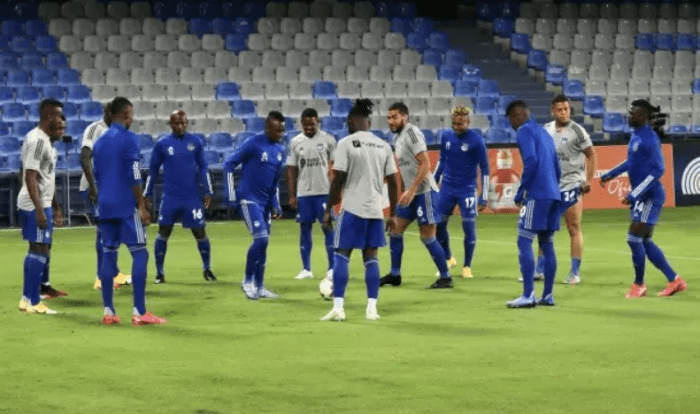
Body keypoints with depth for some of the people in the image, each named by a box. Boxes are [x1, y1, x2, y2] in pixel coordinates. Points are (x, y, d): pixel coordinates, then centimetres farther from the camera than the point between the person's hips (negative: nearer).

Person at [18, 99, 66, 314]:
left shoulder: (45, 140, 15)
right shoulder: (37, 140, -17)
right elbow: (30, 177, -22)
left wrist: (54, 206, 25)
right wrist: (39, 209, -26)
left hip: (44, 203, 10)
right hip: (35, 205, -10)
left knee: (44, 246, 21)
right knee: (38, 249, -10)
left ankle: (42, 287, 35)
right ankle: (30, 301, -10)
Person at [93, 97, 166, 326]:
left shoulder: (100, 142, 14)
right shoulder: (129, 139, -8)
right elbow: (134, 177, -13)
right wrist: (142, 206, -10)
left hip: (105, 206, 7)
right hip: (126, 206, -7)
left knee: (108, 255, 7)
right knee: (139, 254, -4)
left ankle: (108, 311, 4)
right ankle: (139, 312, -10)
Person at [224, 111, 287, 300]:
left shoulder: (280, 151, 9)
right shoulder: (254, 144, -13)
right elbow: (229, 165, -10)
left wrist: (275, 205, 13)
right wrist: (231, 196, -12)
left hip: (265, 202, 7)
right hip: (249, 200, -7)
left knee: (263, 243, 8)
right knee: (261, 238, -17)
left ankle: (259, 287, 17)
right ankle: (248, 281, -1)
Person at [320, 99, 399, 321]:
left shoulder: (346, 143, -6)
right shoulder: (383, 146, 9)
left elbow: (338, 180, -9)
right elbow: (393, 182, 8)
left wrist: (328, 210, -2)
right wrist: (393, 214, 14)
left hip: (352, 209, -4)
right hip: (376, 210, 4)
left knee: (341, 255, 1)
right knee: (371, 257, 9)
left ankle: (338, 307, -7)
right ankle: (372, 308, 4)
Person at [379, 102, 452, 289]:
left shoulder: (412, 132, -15)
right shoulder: (398, 137, 13)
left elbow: (425, 164, -21)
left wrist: (411, 190, -24)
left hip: (424, 191, -9)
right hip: (410, 193, 9)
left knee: (427, 237, -6)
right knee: (395, 231, 9)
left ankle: (446, 278, 3)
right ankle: (395, 275, 19)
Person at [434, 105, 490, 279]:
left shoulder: (476, 140, -11)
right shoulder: (446, 136, 2)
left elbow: (484, 169, -7)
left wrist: (483, 197, -9)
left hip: (467, 189, -4)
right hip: (447, 187, 4)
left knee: (469, 226, -5)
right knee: (439, 224, 3)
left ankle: (467, 267, 10)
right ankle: (448, 258, 25)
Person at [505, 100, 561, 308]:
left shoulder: (524, 131, -4)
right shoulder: (544, 133, 23)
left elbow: (531, 161, -18)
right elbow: (557, 169, 23)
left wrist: (520, 192, -13)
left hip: (536, 195, -9)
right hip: (553, 195, 9)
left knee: (524, 242, -8)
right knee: (547, 244, 11)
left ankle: (528, 296, -14)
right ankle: (548, 295, 11)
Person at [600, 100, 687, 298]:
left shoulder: (649, 138, -18)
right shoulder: (635, 135, 10)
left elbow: (658, 170, -22)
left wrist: (635, 194, -26)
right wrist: (611, 174, 28)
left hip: (651, 196, -9)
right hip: (641, 197, 9)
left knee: (634, 238, -7)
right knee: (645, 242, 12)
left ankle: (639, 285, 8)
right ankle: (675, 280, 18)